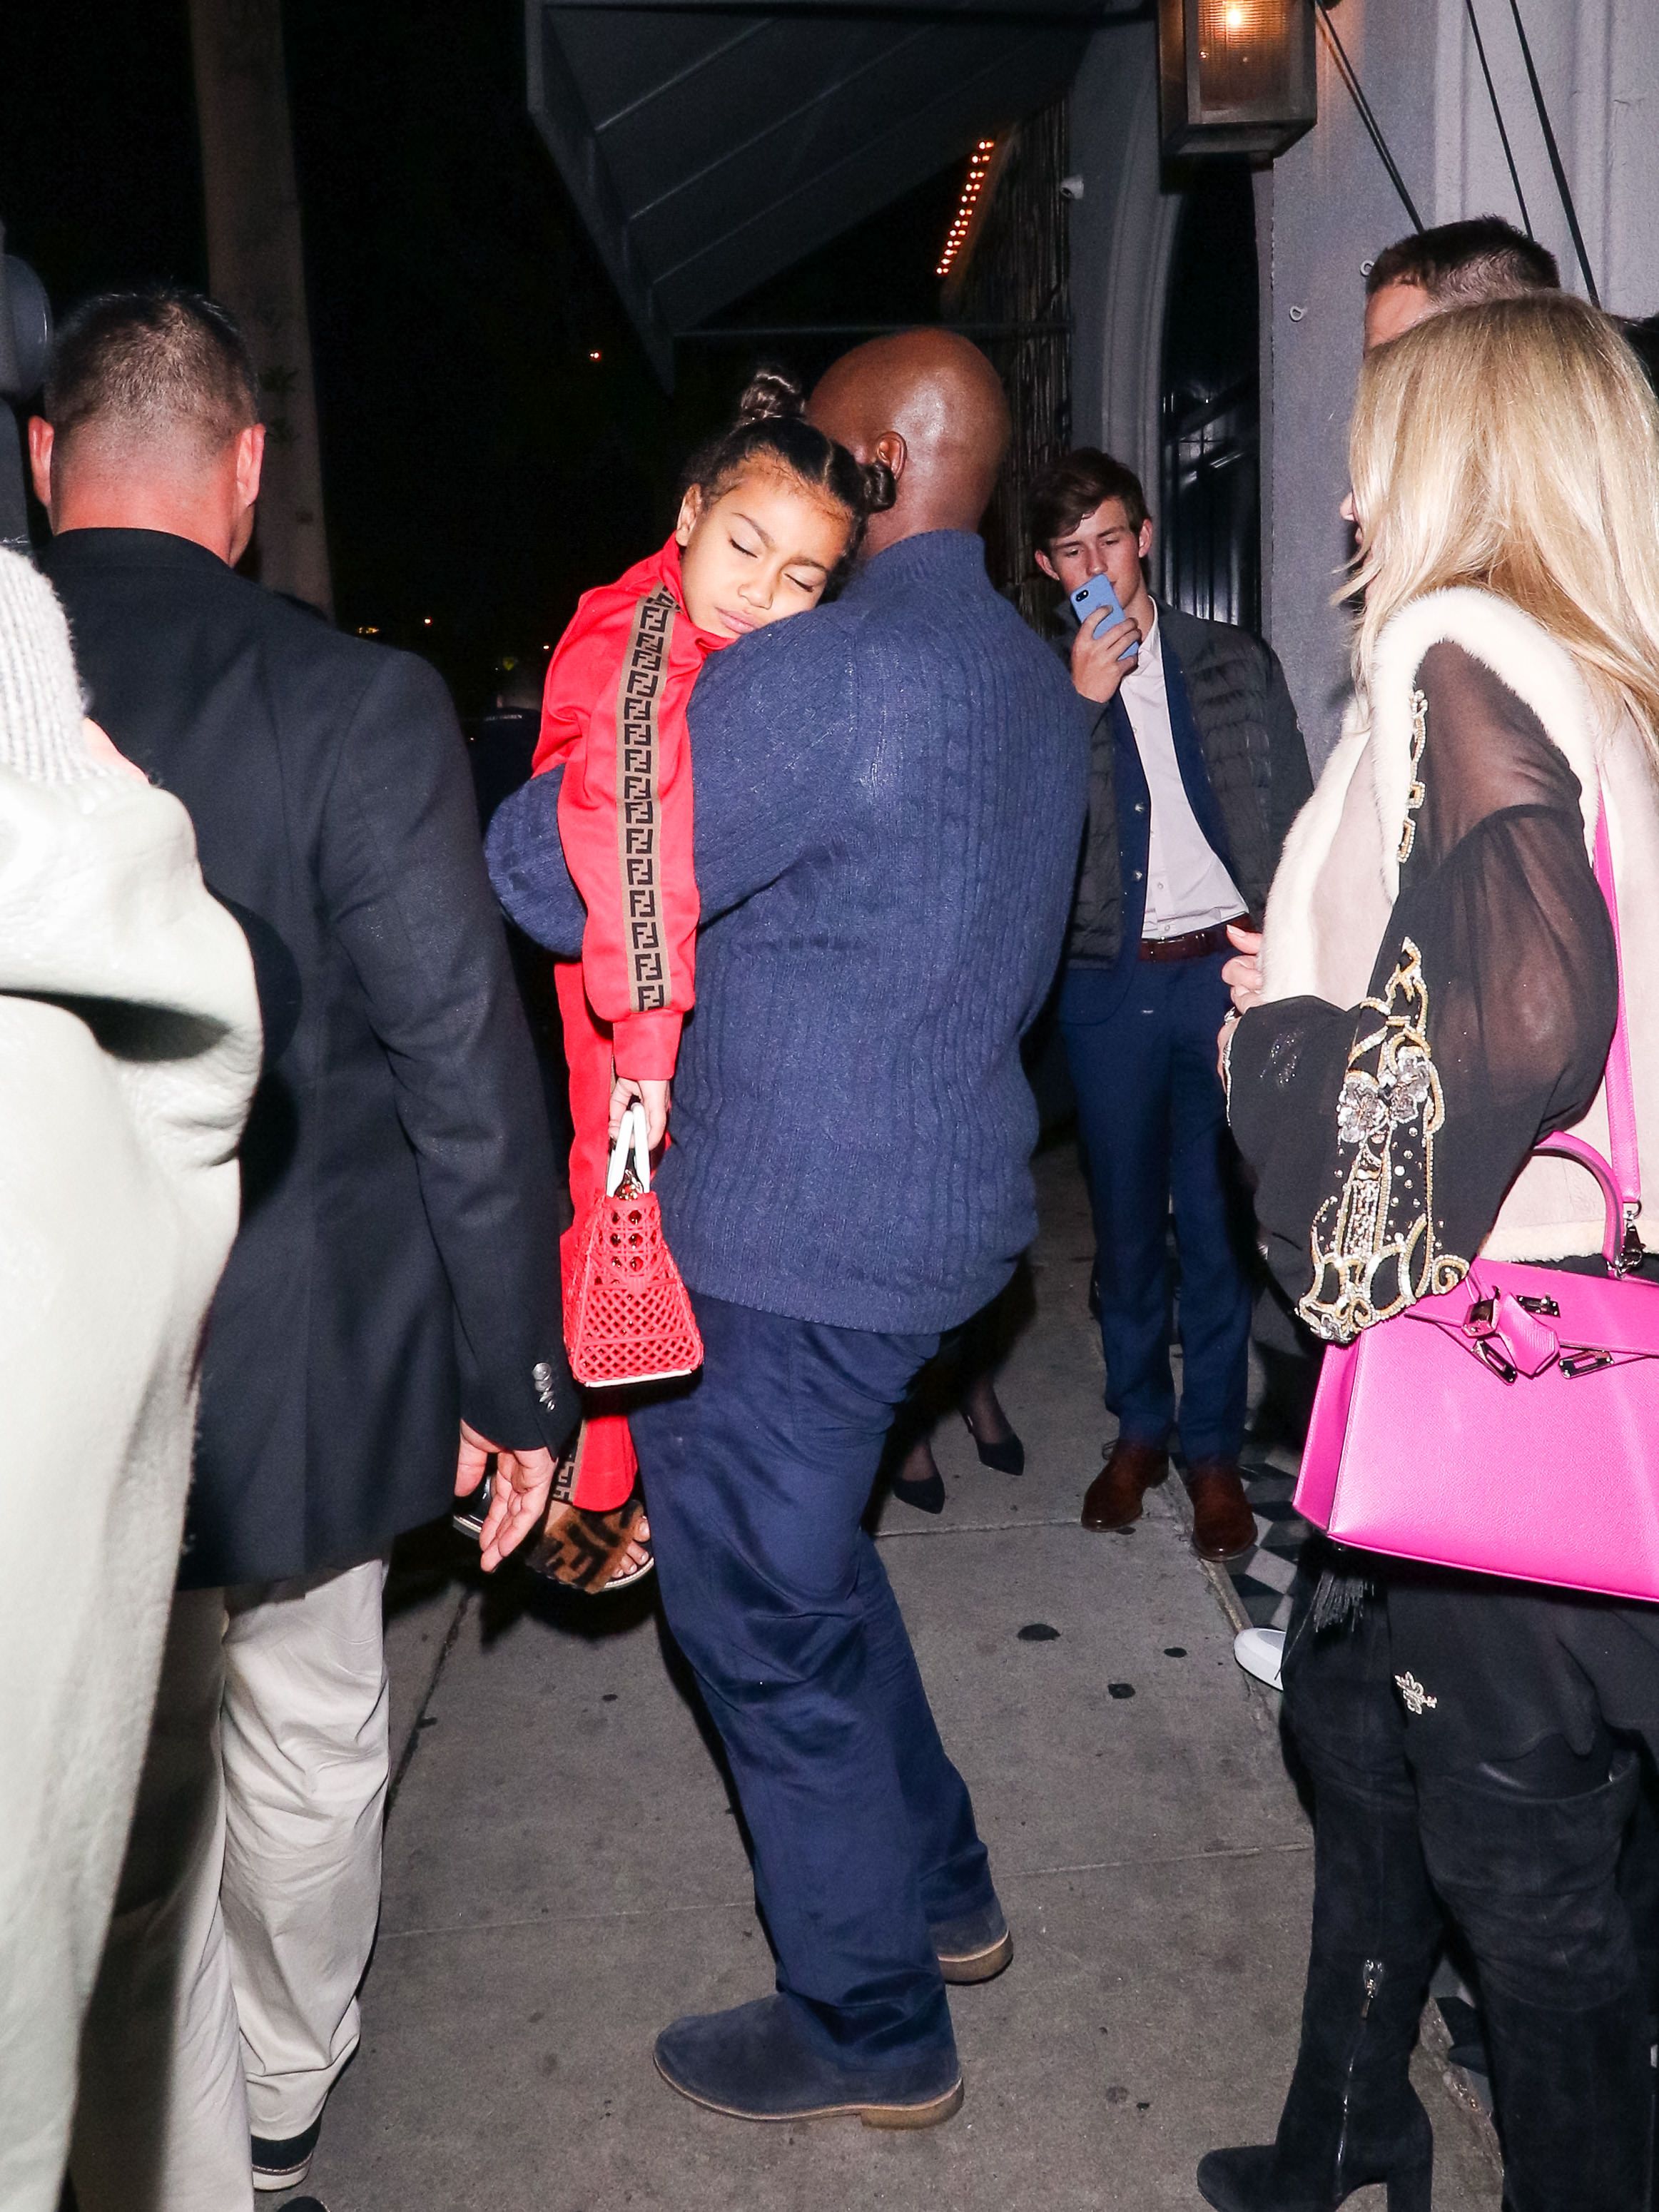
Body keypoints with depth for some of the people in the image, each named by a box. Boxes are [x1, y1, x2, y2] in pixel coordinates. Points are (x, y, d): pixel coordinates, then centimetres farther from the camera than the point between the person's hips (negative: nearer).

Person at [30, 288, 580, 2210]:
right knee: (306, 1750, 24)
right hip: (295, 1361, -1)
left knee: (116, 1802, 19)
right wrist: (515, 1371, -7)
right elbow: (463, 1066, -17)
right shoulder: (357, 701, -16)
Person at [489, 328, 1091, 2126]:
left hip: (792, 1237, -9)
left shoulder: (815, 674, -20)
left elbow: (560, 886, -20)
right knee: (801, 1568, 26)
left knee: (764, 1611, 8)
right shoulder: (1037, 686, 11)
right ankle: (938, 1893, 42)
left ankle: (871, 2030, 27)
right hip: (946, 1201, 10)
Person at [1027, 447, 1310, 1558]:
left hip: (1226, 967, 0)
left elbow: (1294, 820, 7)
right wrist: (1082, 700, -12)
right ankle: (1139, 1430, 26)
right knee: (1127, 1217, 9)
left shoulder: (1237, 664, 9)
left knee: (1218, 1216, 3)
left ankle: (1215, 1447, 17)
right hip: (1109, 981, 1)